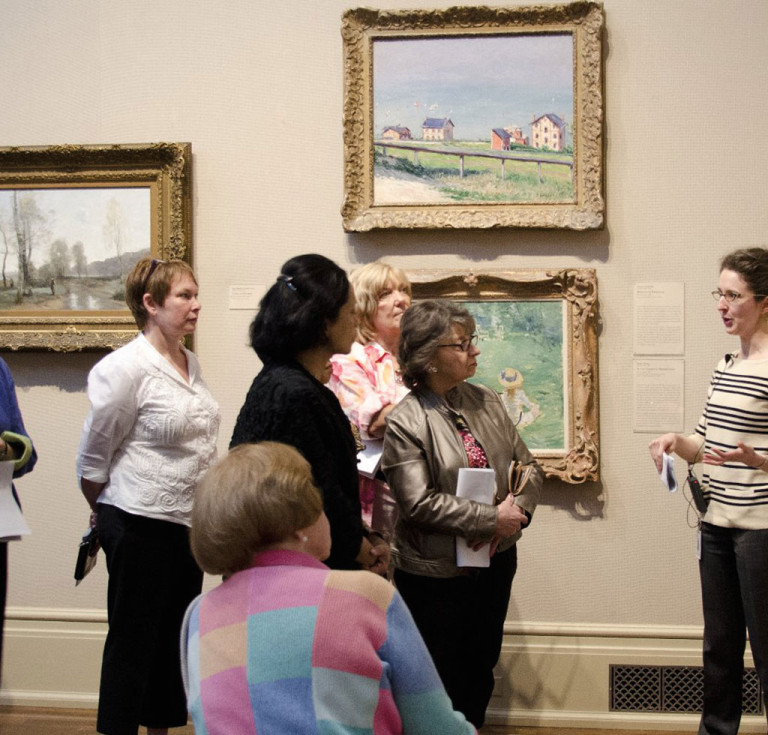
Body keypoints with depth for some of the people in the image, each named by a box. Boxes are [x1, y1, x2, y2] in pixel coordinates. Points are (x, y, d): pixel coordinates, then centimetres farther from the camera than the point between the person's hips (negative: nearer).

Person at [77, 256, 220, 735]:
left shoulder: (190, 363, 8)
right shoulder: (127, 368, -15)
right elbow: (93, 458, -7)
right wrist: (106, 515, 6)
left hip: (187, 521, 7)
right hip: (141, 524, -7)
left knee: (174, 637, 14)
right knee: (133, 641, 1)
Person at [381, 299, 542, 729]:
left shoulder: (487, 402, 4)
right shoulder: (404, 421, -15)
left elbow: (528, 466, 7)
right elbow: (420, 502, -21)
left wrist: (517, 509, -13)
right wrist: (492, 519, -20)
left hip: (496, 561, 6)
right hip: (436, 573, -6)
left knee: (482, 668, 18)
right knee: (441, 678, 7)